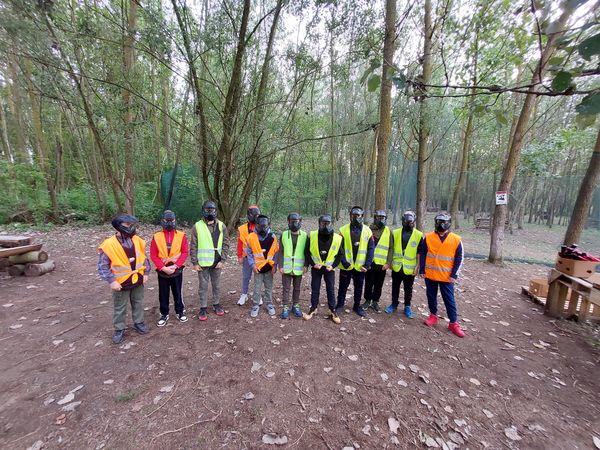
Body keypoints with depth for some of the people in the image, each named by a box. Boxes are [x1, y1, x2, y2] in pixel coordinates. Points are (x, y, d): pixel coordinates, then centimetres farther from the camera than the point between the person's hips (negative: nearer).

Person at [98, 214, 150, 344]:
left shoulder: (137, 240, -4)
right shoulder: (109, 244, -16)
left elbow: (144, 258, 7)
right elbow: (103, 266, -10)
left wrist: (146, 273, 2)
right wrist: (111, 281, -16)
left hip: (138, 280, 4)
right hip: (121, 283, -3)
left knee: (138, 303, 19)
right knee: (120, 308, 13)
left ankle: (138, 323, 38)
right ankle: (119, 330, 32)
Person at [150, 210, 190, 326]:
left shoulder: (181, 235, -5)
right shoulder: (156, 236, -3)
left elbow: (185, 252, -7)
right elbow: (153, 255, -5)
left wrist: (175, 266, -16)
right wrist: (163, 268, -14)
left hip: (177, 270, 0)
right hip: (162, 271, 1)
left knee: (178, 293, 12)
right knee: (163, 294, 13)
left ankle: (180, 312, 29)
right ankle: (164, 314, 30)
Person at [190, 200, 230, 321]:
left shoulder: (221, 226, 0)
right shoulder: (197, 226, -4)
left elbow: (225, 244, 0)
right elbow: (193, 246, -3)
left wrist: (222, 260, -6)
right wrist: (195, 263, -6)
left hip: (217, 262, 2)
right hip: (203, 263, -1)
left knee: (217, 285, 15)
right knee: (203, 286, 10)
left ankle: (216, 304, 32)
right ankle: (203, 308, 24)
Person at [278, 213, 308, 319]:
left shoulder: (304, 235, -2)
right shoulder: (284, 234, -3)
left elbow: (307, 252, 1)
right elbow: (280, 252, -2)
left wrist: (306, 265, -5)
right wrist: (281, 266, -7)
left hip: (299, 268, 1)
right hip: (286, 267, 0)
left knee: (297, 288, 14)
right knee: (286, 288, 8)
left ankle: (296, 306, 31)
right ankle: (286, 307, 22)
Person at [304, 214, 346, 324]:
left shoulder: (337, 238, -11)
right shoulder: (312, 236, -12)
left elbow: (340, 254, 1)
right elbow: (307, 252, -4)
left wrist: (333, 266, -9)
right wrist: (313, 264, -13)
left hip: (329, 268, 0)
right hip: (316, 268, 0)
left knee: (331, 290, 8)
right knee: (315, 289, 11)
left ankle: (333, 311, 23)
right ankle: (313, 308, 28)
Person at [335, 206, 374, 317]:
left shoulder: (367, 231, -2)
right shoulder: (343, 230, -7)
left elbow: (371, 249, -2)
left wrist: (367, 264, -8)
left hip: (360, 266, 2)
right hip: (346, 266, -1)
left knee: (359, 287, 16)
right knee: (343, 286, 12)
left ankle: (357, 306, 34)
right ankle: (340, 305, 30)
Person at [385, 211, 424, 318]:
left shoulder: (419, 235, -6)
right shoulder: (395, 233, -1)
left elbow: (419, 253, -3)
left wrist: (417, 267, -6)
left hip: (410, 268, -1)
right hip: (396, 267, 2)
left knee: (408, 289, 13)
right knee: (395, 287, 14)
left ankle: (407, 307, 30)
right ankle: (394, 304, 31)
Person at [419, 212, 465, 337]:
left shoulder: (456, 240, -5)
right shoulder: (428, 237, -3)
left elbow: (459, 259, -1)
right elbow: (422, 254, 2)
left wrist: (454, 275, -6)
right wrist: (422, 270, -2)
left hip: (446, 277, -1)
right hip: (430, 275, 1)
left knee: (449, 299, 7)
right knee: (431, 296, 14)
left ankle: (453, 323, 21)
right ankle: (433, 316, 32)